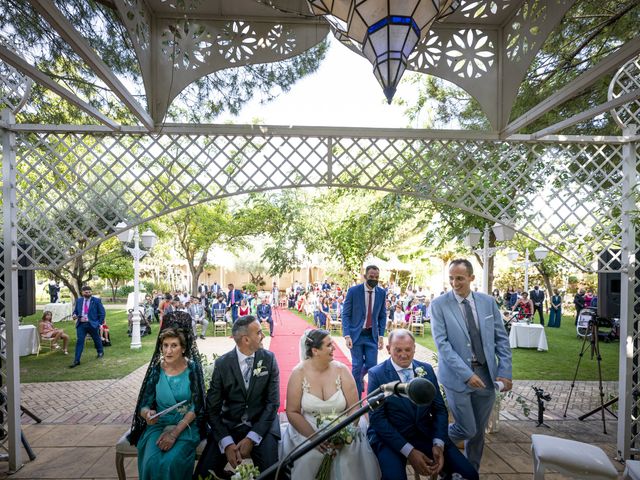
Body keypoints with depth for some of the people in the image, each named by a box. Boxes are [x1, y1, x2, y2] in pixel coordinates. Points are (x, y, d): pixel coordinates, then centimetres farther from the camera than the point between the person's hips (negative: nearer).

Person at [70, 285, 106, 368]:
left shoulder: (96, 301, -5)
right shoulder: (79, 301, 7)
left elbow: (102, 313, -2)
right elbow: (75, 310, 18)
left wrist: (100, 323, -6)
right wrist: (74, 315, -5)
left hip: (92, 324, -2)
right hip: (81, 324, 2)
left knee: (96, 339, 15)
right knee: (79, 341, -5)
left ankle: (100, 352, 40)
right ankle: (76, 360, -1)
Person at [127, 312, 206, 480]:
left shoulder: (193, 368, -8)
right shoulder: (156, 370, -2)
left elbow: (196, 407, -9)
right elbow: (144, 405, 0)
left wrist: (175, 432, -20)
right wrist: (147, 413, -24)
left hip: (186, 426, -2)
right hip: (158, 425, 2)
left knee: (171, 462, -27)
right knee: (151, 462, -26)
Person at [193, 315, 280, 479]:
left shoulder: (269, 358, -6)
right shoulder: (222, 363, -7)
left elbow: (273, 402, -8)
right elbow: (212, 408, -7)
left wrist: (251, 438, -17)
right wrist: (227, 442, -19)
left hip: (261, 426, -1)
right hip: (229, 426, 1)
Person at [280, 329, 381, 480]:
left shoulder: (341, 370, -6)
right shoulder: (299, 373, -9)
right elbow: (292, 412, -7)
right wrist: (313, 437, -17)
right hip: (307, 430, -1)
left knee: (350, 458, -19)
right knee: (308, 459, -23)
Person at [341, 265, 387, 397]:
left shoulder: (381, 293, 1)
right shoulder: (353, 291, -9)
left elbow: (382, 315, 8)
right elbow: (345, 314, -7)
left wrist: (381, 335, 0)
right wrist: (347, 335, -15)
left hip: (372, 335, 3)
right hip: (356, 334, -3)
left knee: (371, 365, 3)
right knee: (357, 366, 2)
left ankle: (356, 379, 37)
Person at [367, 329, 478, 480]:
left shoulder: (426, 369, 5)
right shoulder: (376, 374, -7)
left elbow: (440, 409, 6)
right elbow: (377, 418, -11)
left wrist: (438, 444, -10)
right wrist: (409, 451, -19)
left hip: (426, 435, 4)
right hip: (390, 438, -3)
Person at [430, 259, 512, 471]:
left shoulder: (488, 302, 3)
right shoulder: (439, 304, -9)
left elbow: (502, 339, 6)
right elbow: (442, 343, -14)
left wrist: (505, 371, -3)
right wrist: (466, 374, -19)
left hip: (487, 374, 4)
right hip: (458, 376, -4)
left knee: (478, 430, 14)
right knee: (467, 429, -1)